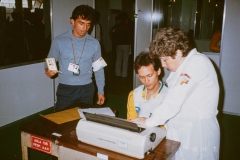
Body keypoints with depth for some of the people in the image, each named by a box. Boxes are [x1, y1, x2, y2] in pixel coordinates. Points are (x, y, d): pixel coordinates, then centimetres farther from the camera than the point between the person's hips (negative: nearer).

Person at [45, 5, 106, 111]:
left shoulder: (94, 43, 0)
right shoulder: (59, 41, -4)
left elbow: (98, 68, 8)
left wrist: (101, 91, 7)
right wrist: (49, 71, -17)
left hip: (86, 90, 1)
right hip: (65, 90, -1)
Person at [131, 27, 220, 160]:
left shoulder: (196, 63, -20)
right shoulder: (184, 64, 9)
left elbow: (173, 102, -24)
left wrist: (148, 122, -13)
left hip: (196, 134, -8)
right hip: (179, 131, 8)